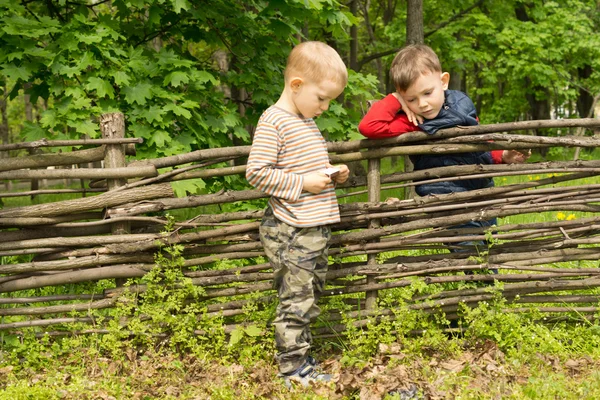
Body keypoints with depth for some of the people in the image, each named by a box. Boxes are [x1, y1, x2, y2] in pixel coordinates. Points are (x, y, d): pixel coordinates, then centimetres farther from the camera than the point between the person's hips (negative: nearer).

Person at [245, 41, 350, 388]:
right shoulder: (274, 121, -13)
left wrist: (333, 174, 10)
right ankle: (293, 369, 4)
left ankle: (302, 358, 25)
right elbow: (257, 172, -18)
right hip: (292, 233, -9)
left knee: (310, 299, 15)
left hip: (318, 227, 9)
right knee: (296, 301, -4)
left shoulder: (308, 121, 16)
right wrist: (304, 183, -19)